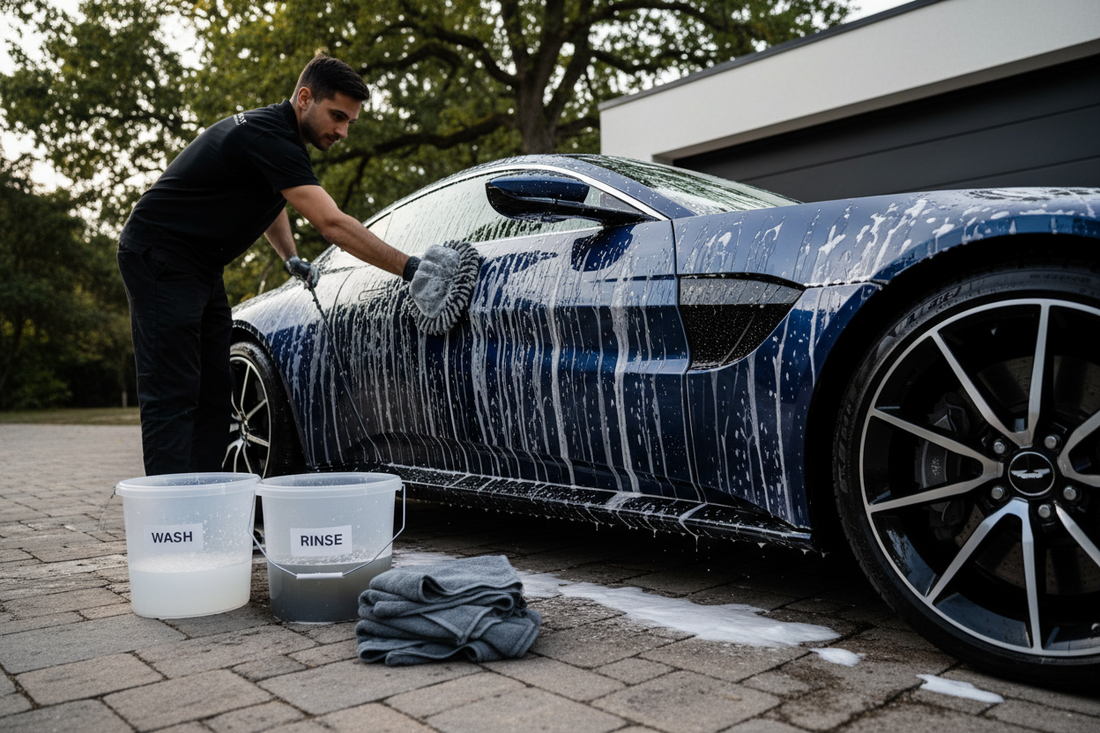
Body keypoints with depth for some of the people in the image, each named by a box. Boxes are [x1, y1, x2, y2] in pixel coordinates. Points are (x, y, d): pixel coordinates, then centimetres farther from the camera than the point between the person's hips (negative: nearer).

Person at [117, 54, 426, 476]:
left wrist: (292, 259, 12)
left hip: (201, 267, 10)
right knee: (173, 394, -13)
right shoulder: (267, 136, -22)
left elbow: (270, 199, 27)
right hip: (160, 259, -10)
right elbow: (332, 224, -31)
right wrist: (409, 268, -32)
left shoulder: (275, 133, 9)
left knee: (214, 392, 5)